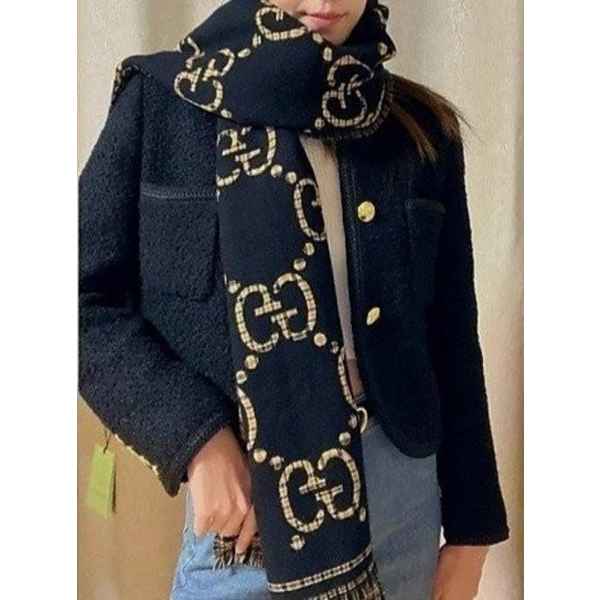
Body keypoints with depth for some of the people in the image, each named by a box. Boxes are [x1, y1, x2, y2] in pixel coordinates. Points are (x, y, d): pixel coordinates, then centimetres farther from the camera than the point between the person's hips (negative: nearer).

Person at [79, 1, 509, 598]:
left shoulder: (420, 128, 3)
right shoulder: (164, 98, -4)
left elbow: (451, 338, 5)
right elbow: (86, 297, -4)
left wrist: (469, 527, 6)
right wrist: (196, 437, -15)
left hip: (401, 489, 3)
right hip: (244, 488, -2)